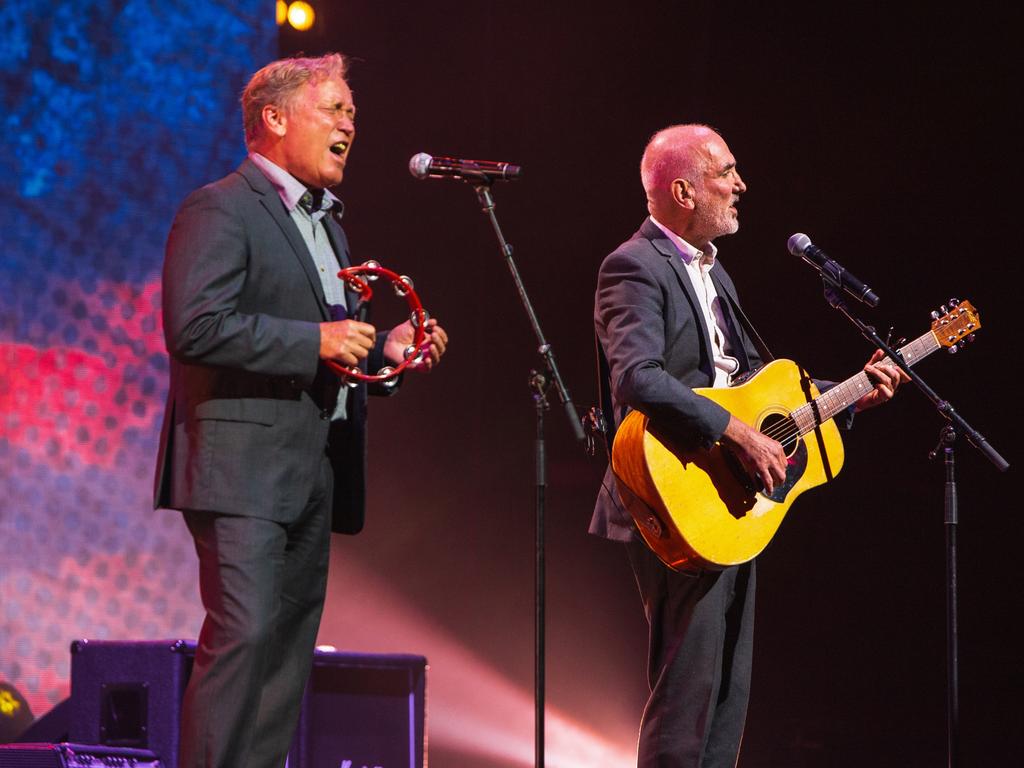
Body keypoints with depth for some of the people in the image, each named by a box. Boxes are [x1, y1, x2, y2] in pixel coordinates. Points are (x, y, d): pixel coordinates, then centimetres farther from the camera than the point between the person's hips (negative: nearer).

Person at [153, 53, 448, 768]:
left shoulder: (327, 222, 24)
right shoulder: (219, 210, -6)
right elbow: (195, 326, -19)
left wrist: (383, 348, 11)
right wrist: (316, 340, -18)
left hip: (313, 476, 9)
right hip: (245, 468, -9)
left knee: (290, 648, 7)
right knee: (243, 637, -17)